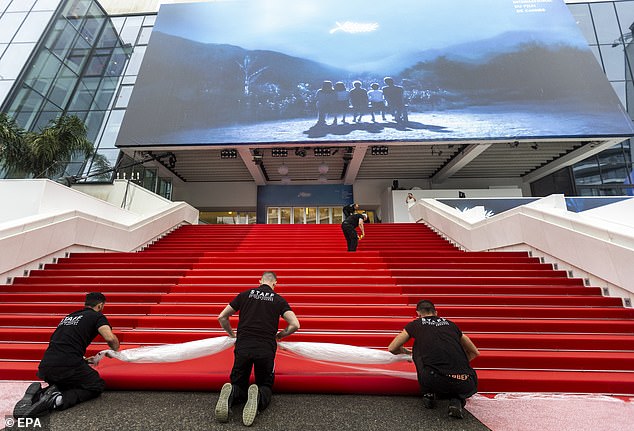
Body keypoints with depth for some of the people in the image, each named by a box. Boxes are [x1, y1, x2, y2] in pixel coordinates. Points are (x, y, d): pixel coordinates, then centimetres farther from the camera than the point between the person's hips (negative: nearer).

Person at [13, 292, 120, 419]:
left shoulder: (68, 317, 24)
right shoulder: (97, 316, 1)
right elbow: (110, 338, -16)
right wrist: (115, 350, 6)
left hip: (45, 368, 7)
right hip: (67, 367, -7)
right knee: (98, 386, 12)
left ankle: (39, 394, 5)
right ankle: (58, 399, -10)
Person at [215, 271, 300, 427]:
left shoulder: (245, 294, 14)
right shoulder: (279, 300, 10)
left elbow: (222, 317, 18)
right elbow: (295, 325, 2)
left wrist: (232, 334, 34)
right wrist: (280, 335, 21)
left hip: (242, 347, 1)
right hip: (266, 349, -1)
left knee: (239, 385, 20)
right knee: (265, 386, 18)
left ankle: (230, 395, -16)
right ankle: (258, 396, -18)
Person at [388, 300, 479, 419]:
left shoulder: (415, 324, 19)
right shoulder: (451, 324, 26)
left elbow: (392, 349, 26)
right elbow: (475, 352, 37)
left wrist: (405, 351, 48)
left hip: (432, 380, -2)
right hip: (463, 385, 2)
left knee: (417, 347, 24)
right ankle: (457, 400, 8)